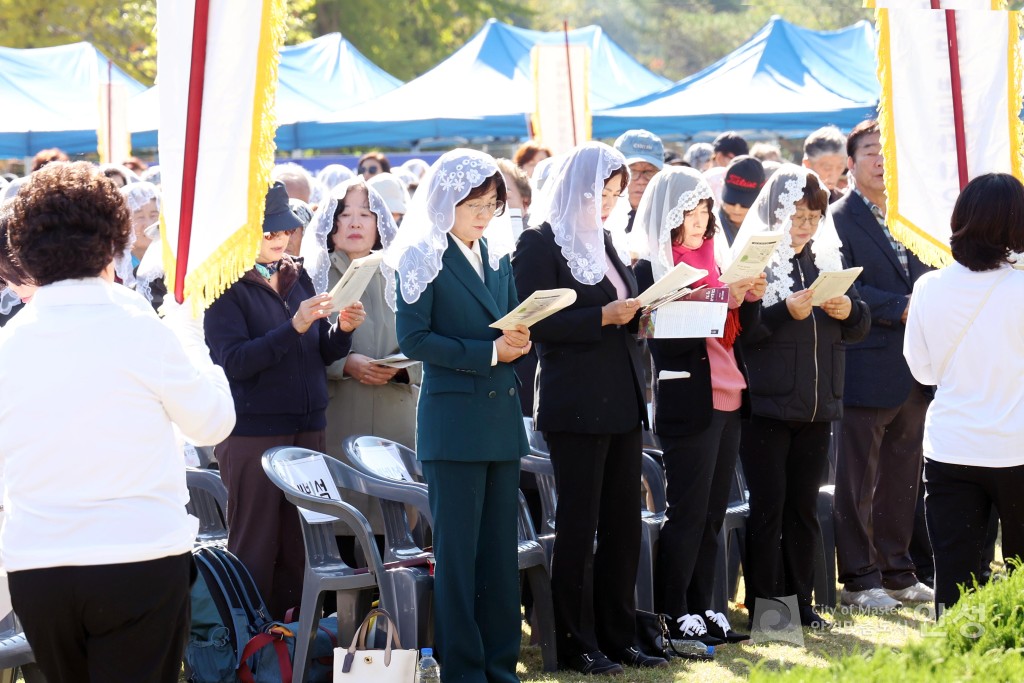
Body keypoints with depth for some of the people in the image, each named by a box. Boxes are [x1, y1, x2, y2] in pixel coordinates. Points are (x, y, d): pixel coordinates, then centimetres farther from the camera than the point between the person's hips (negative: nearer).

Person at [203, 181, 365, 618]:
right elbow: (233, 361, -17)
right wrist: (294, 327, -25)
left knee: (299, 547, 7)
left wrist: (342, 330, -7)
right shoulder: (225, 287, -6)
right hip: (252, 431, -6)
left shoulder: (298, 278, 12)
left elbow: (321, 354, 15)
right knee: (254, 549, -2)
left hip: (307, 429, 6)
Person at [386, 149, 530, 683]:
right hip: (453, 422, -6)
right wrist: (488, 352, -16)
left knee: (501, 549, 8)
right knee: (457, 551, -2)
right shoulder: (422, 259, -5)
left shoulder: (497, 262, 14)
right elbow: (413, 337, -12)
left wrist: (518, 343, -5)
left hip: (502, 419, 6)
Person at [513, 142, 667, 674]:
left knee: (623, 524, 8)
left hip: (621, 403, 8)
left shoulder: (601, 241, 17)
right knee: (578, 525, -1)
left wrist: (640, 313, 5)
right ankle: (577, 644, 7)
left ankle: (617, 637, 15)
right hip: (576, 406, -7)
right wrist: (604, 316, -19)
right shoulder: (540, 243, -7)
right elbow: (539, 323, -14)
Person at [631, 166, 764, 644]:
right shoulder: (650, 269, -7)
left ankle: (700, 608, 13)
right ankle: (671, 616, -1)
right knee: (688, 512, -5)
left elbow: (732, 332, 15)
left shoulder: (707, 260, 15)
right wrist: (723, 301, -23)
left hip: (725, 401, 7)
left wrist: (749, 299, -3)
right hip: (686, 403, -7)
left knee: (712, 513, 8)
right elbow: (668, 337, -18)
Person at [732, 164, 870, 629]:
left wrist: (849, 311, -8)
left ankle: (799, 603, 17)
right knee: (768, 505, -2)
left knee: (804, 506, 10)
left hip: (817, 407, 5)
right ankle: (763, 606, 3)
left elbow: (859, 328, 14)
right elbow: (737, 329, -13)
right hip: (767, 405, -5)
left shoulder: (827, 259, 12)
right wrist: (785, 312, -23)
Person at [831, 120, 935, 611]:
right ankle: (859, 580, 5)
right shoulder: (839, 219, -6)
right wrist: (899, 308, -20)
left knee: (901, 479, 13)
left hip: (911, 373, 7)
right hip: (866, 370, -7)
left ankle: (897, 573, 22)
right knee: (858, 481, 0)